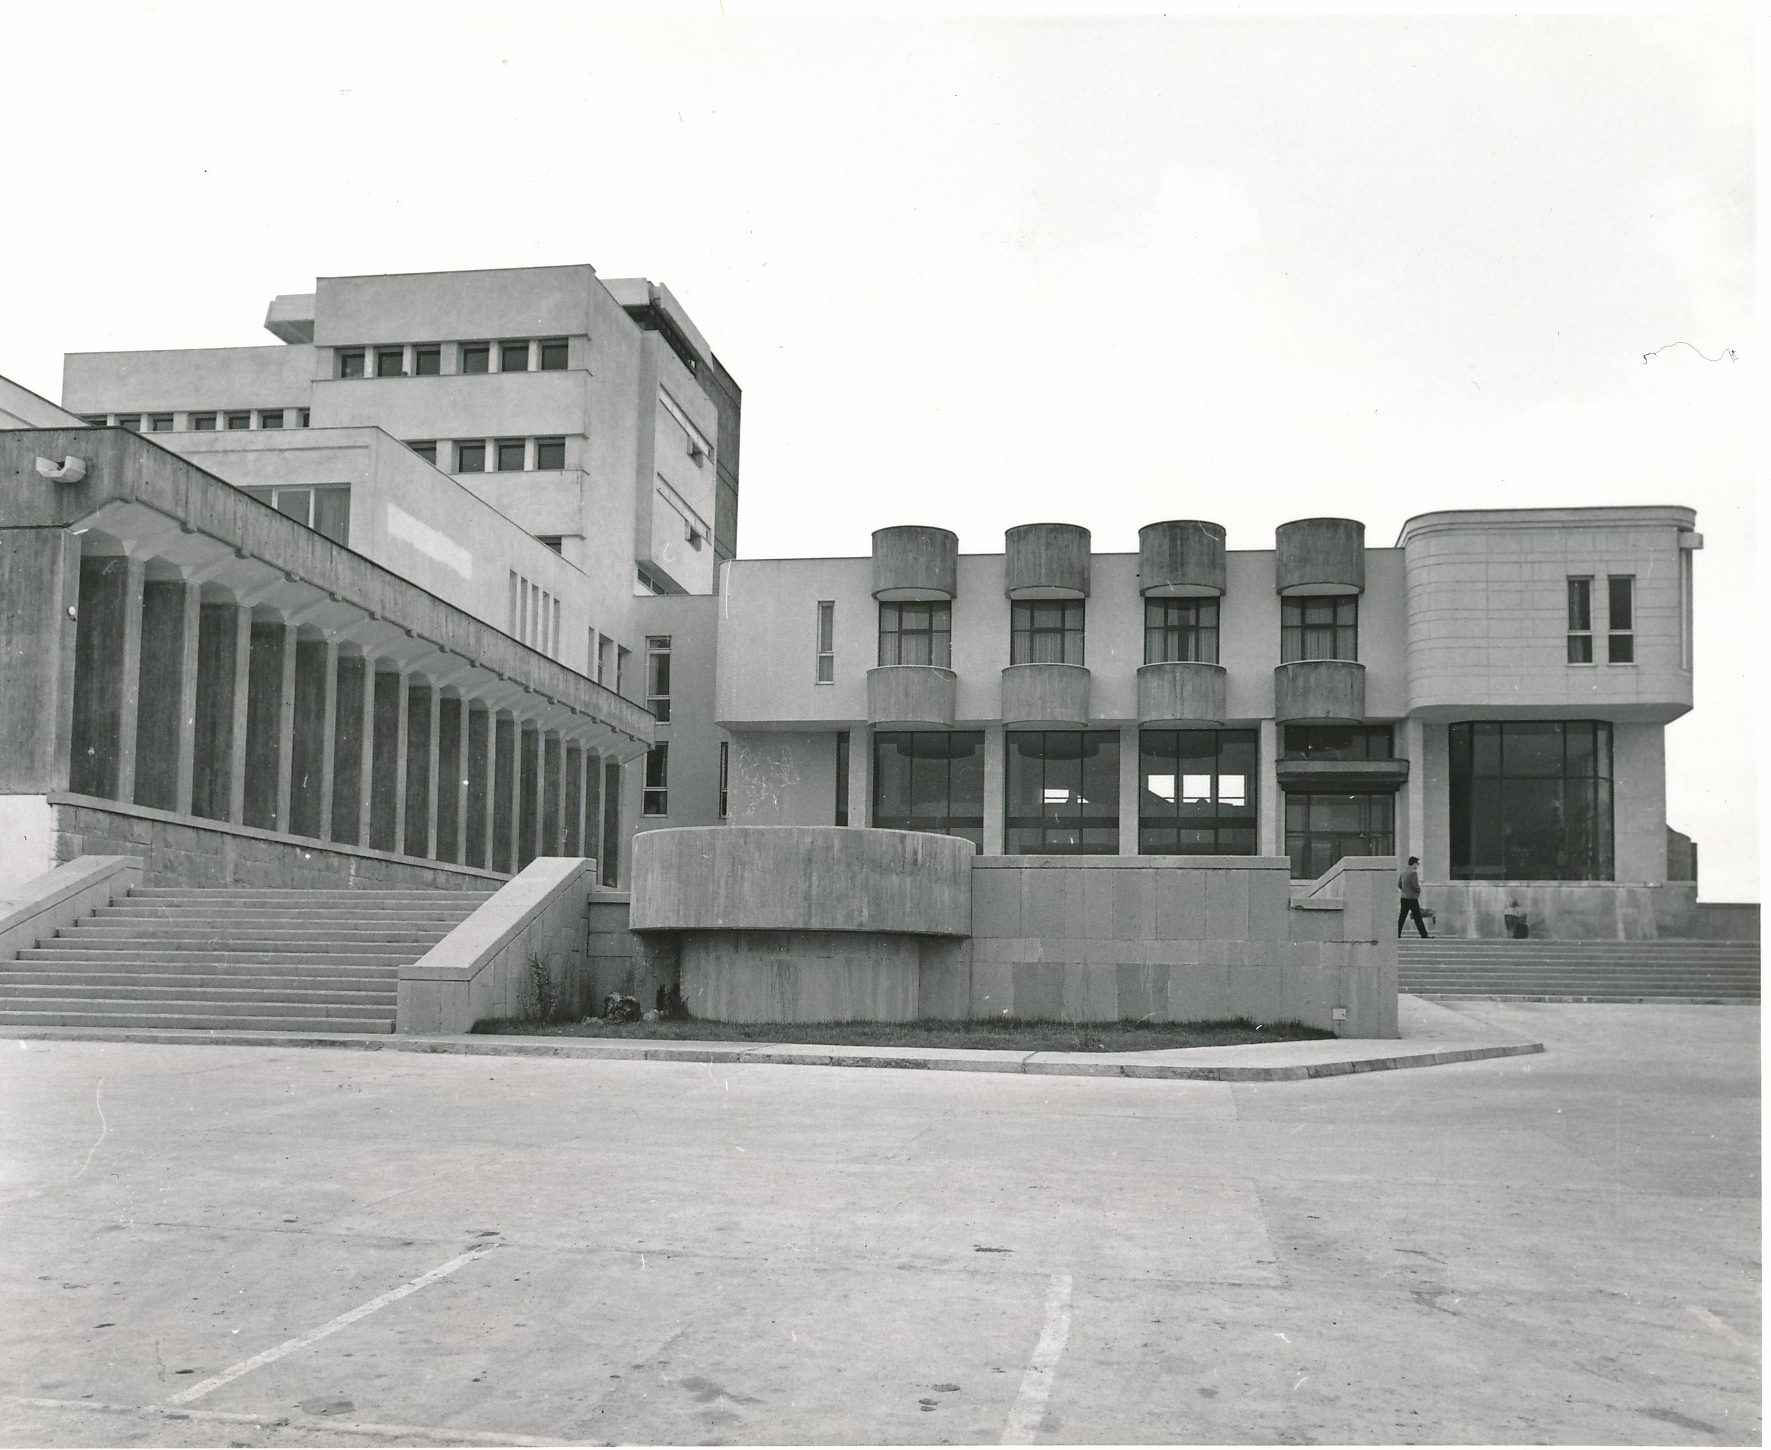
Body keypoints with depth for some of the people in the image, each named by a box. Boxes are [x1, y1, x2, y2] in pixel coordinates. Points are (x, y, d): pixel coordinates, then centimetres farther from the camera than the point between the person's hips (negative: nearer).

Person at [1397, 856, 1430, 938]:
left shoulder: (1402, 872, 11)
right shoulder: (1413, 872, -12)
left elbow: (1399, 885, 14)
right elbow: (1415, 885, -19)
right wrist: (1419, 891, -1)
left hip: (1403, 897, 7)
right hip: (1412, 898, -7)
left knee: (1401, 917, 5)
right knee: (1418, 918, -1)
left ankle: (1397, 934, 1)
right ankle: (1424, 935, 2)